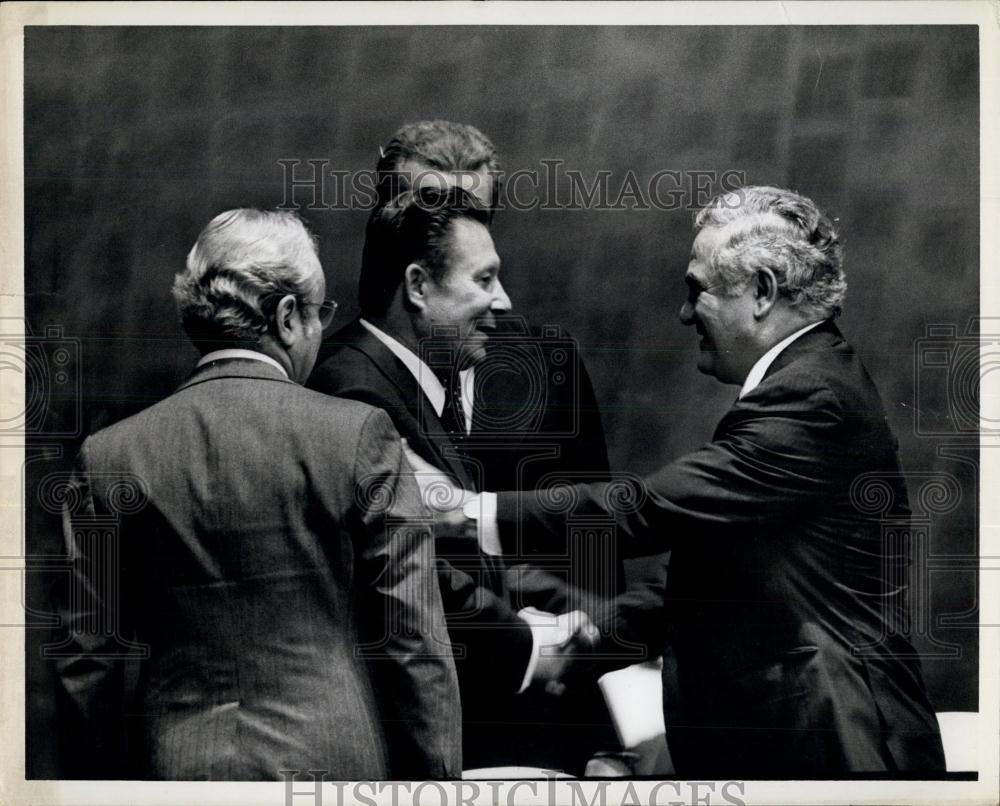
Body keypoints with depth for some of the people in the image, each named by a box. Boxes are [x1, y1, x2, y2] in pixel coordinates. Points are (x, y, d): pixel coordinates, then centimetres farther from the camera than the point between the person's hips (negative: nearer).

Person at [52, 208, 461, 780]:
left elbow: (86, 658, 2)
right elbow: (416, 641, -7)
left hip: (177, 769, 3)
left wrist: (129, 763, 14)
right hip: (337, 759, -2)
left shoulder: (108, 458, -1)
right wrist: (440, 783, 1)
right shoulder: (360, 435, -8)